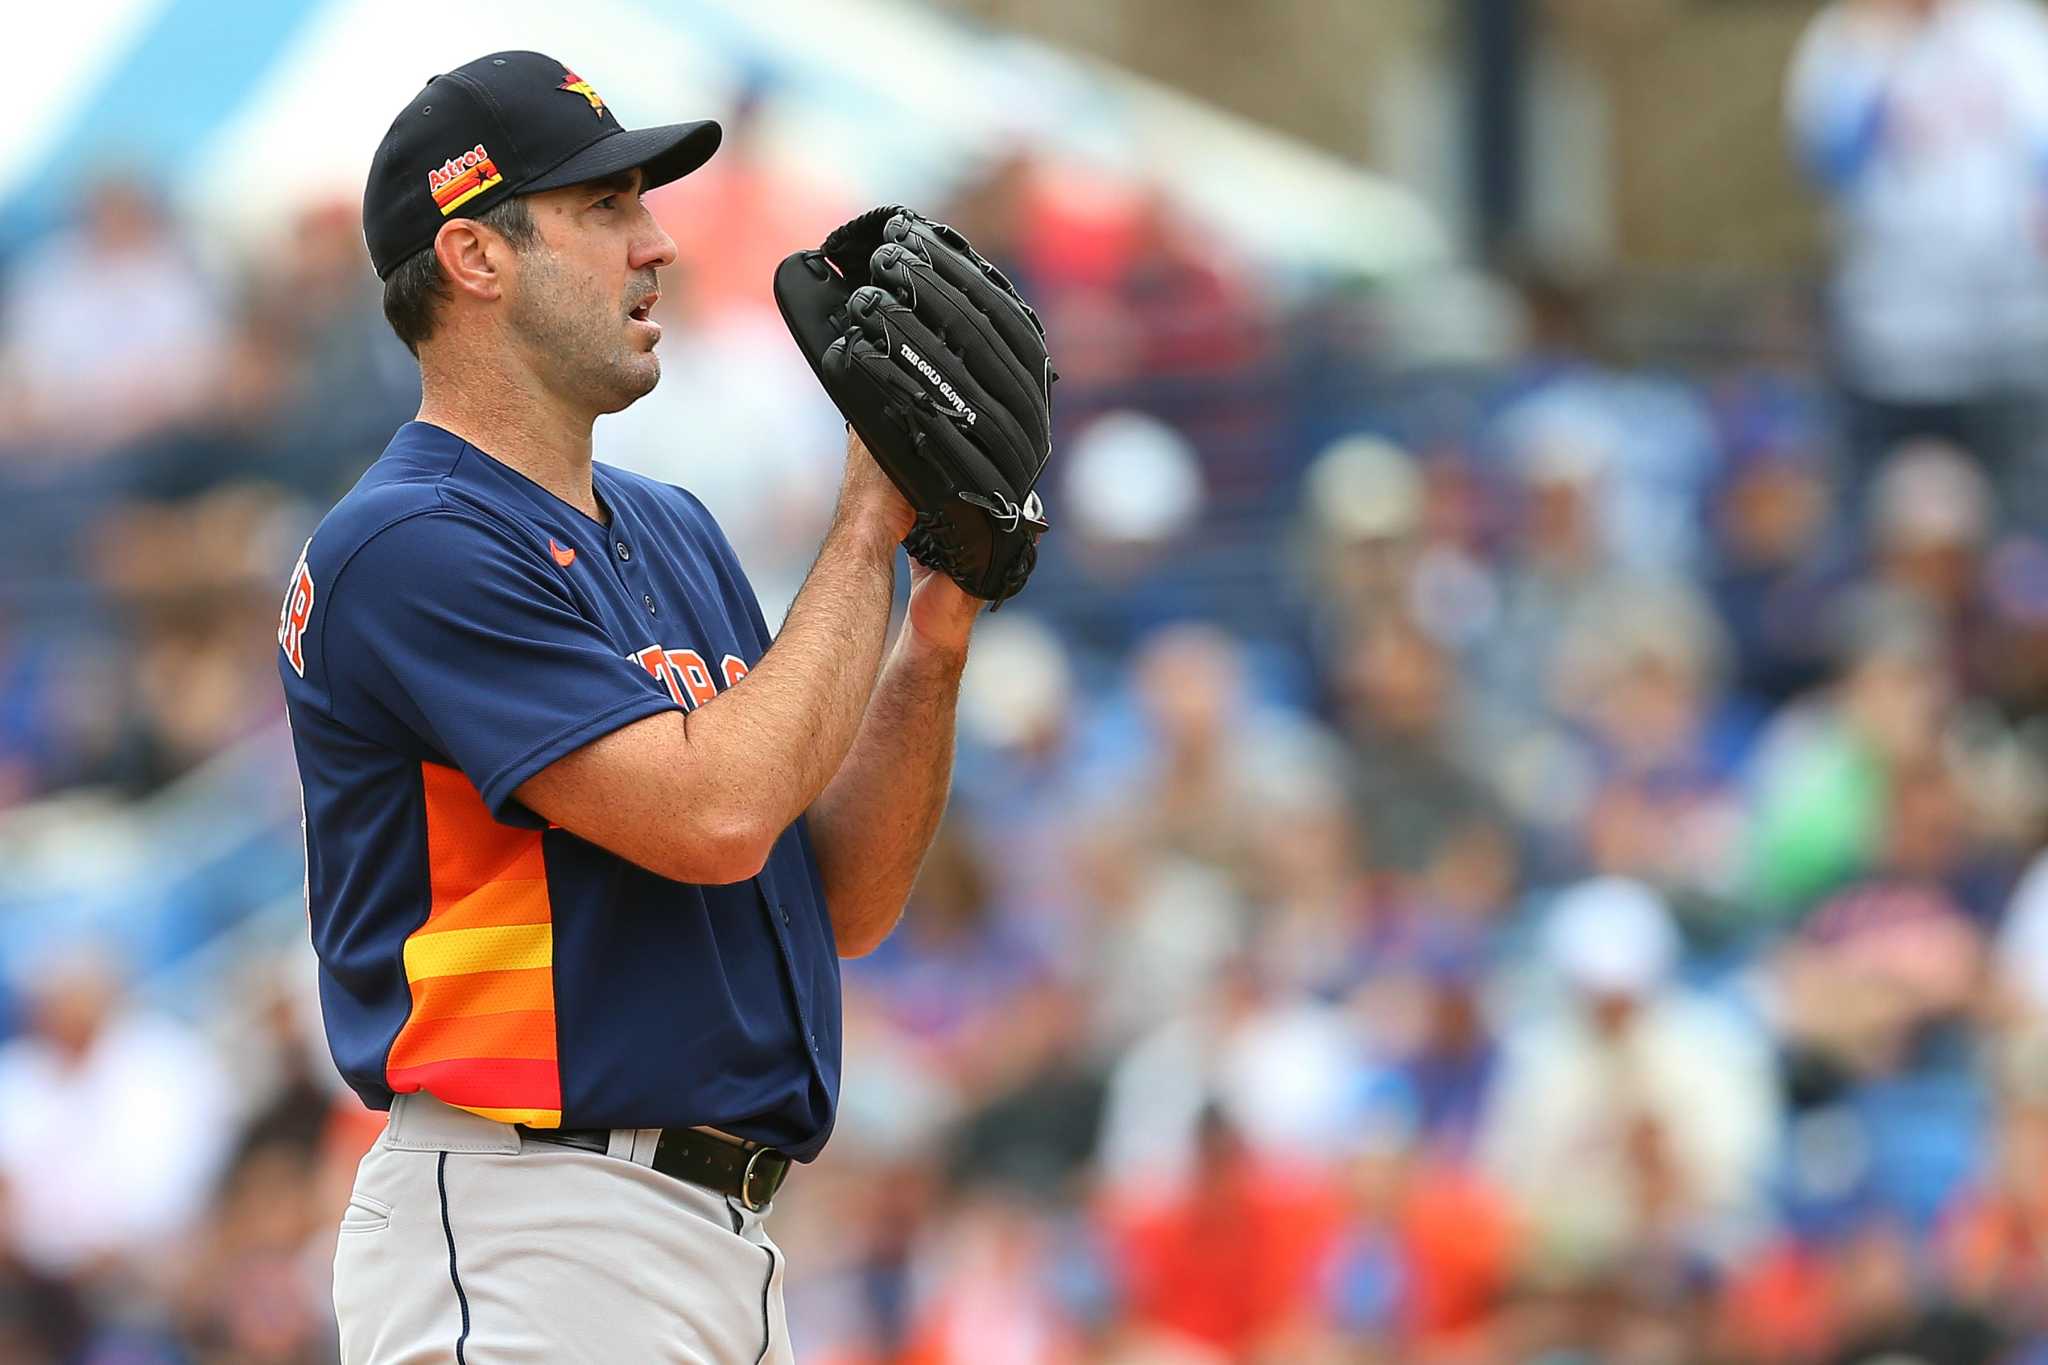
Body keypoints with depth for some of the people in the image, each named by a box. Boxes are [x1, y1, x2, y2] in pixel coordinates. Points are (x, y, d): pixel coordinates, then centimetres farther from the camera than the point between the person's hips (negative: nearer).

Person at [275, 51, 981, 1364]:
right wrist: (869, 529, -9)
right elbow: (715, 813, -20)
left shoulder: (673, 537, 19)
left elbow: (841, 900, 15)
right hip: (520, 1250, -9)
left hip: (731, 1246, 9)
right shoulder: (412, 546, -10)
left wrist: (937, 637, 1)